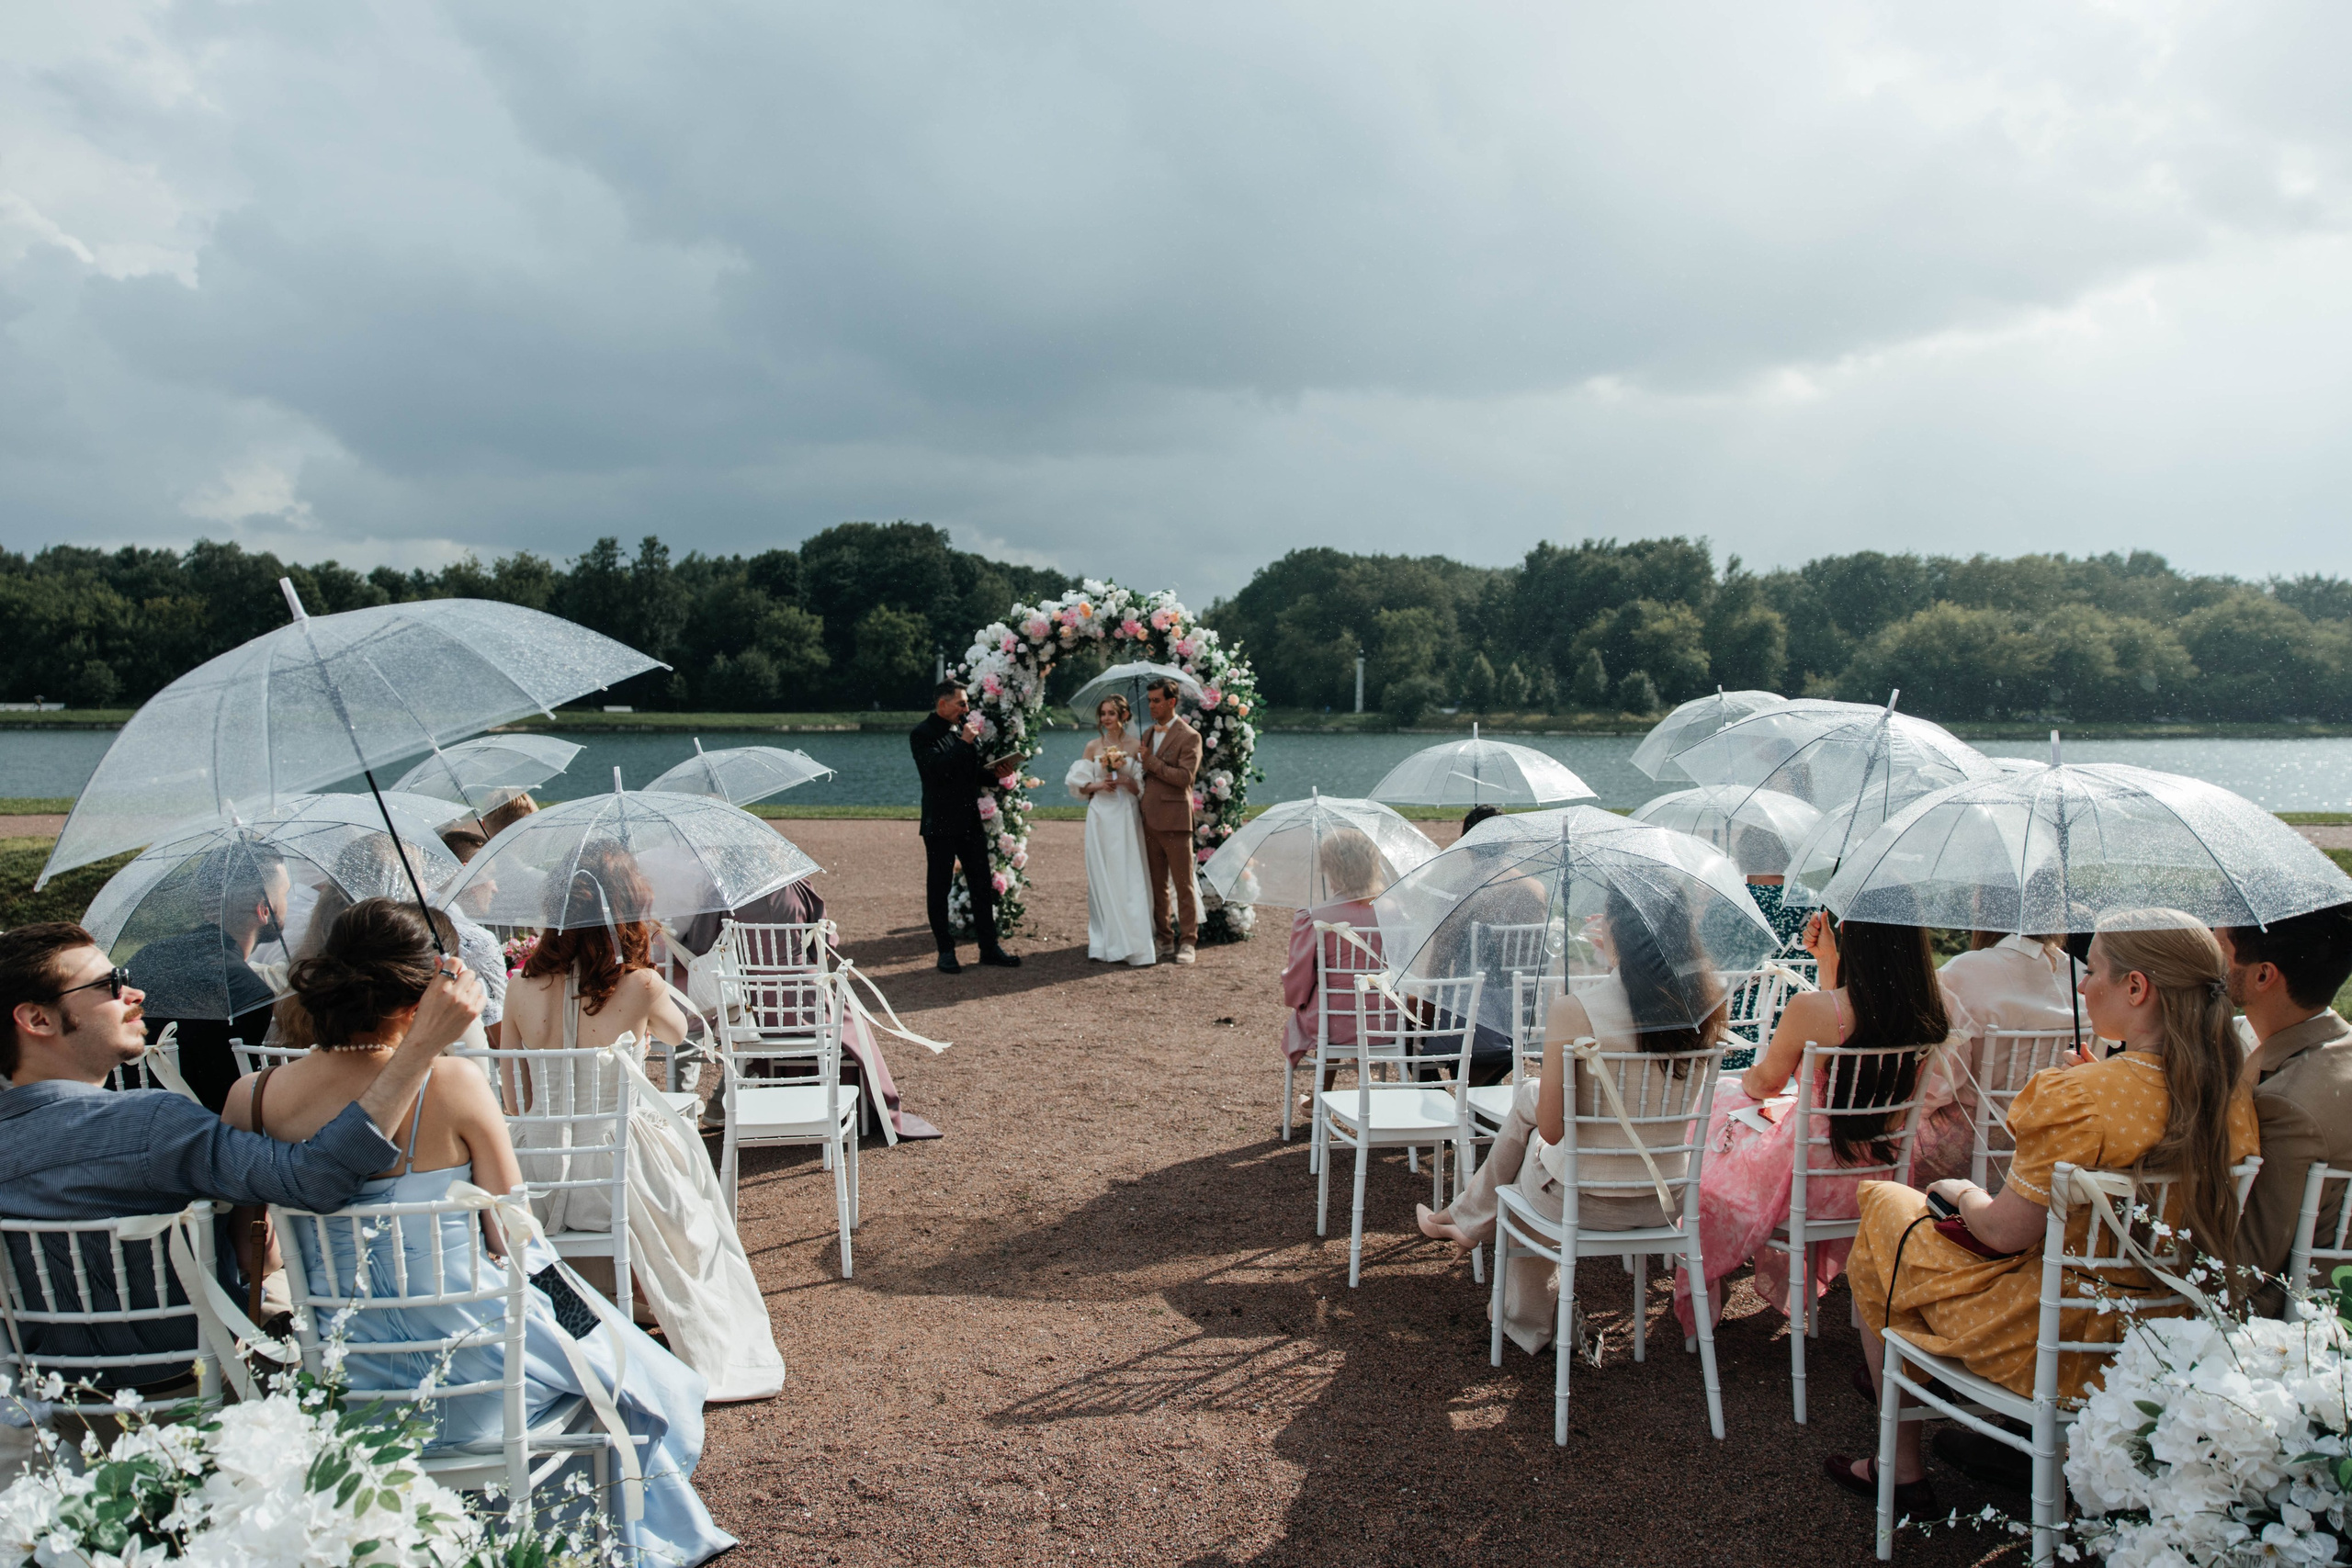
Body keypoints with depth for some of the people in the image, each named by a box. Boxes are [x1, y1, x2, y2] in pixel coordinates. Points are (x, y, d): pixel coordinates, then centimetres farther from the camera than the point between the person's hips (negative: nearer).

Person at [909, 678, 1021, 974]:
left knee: (983, 886, 8)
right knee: (938, 889, 4)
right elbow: (936, 769, -25)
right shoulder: (923, 734, -10)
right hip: (941, 825, -7)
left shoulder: (966, 729, 12)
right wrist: (963, 742, -21)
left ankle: (989, 948, 16)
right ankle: (946, 952, 12)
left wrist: (996, 772, 2)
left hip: (971, 821, 7)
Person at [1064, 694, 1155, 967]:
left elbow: (1142, 788, 4)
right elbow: (1078, 784, 8)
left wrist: (1126, 782, -14)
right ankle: (1104, 944, 8)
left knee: (1129, 879, -5)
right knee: (1102, 879, 2)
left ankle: (1134, 945, -2)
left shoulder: (1135, 746, 4)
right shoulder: (1093, 746, 8)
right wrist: (1098, 785, -10)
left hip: (1127, 817, -1)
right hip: (1101, 817, 2)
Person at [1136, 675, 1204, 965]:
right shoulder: (1148, 734, 17)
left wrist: (1151, 762, -16)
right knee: (1156, 884, 10)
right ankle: (1163, 940, 17)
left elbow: (1185, 776, -16)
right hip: (1150, 819, 7)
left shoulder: (1189, 737, -6)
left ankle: (1187, 942, 5)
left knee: (1184, 884, -1)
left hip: (1174, 819, -7)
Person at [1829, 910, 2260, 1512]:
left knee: (1884, 1213, 16)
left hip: (2054, 1341, -8)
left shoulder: (2080, 1099, -31)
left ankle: (1903, 1470, 26)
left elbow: (2003, 1232, -21)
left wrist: (1961, 1192, 0)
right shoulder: (2233, 1098, -8)